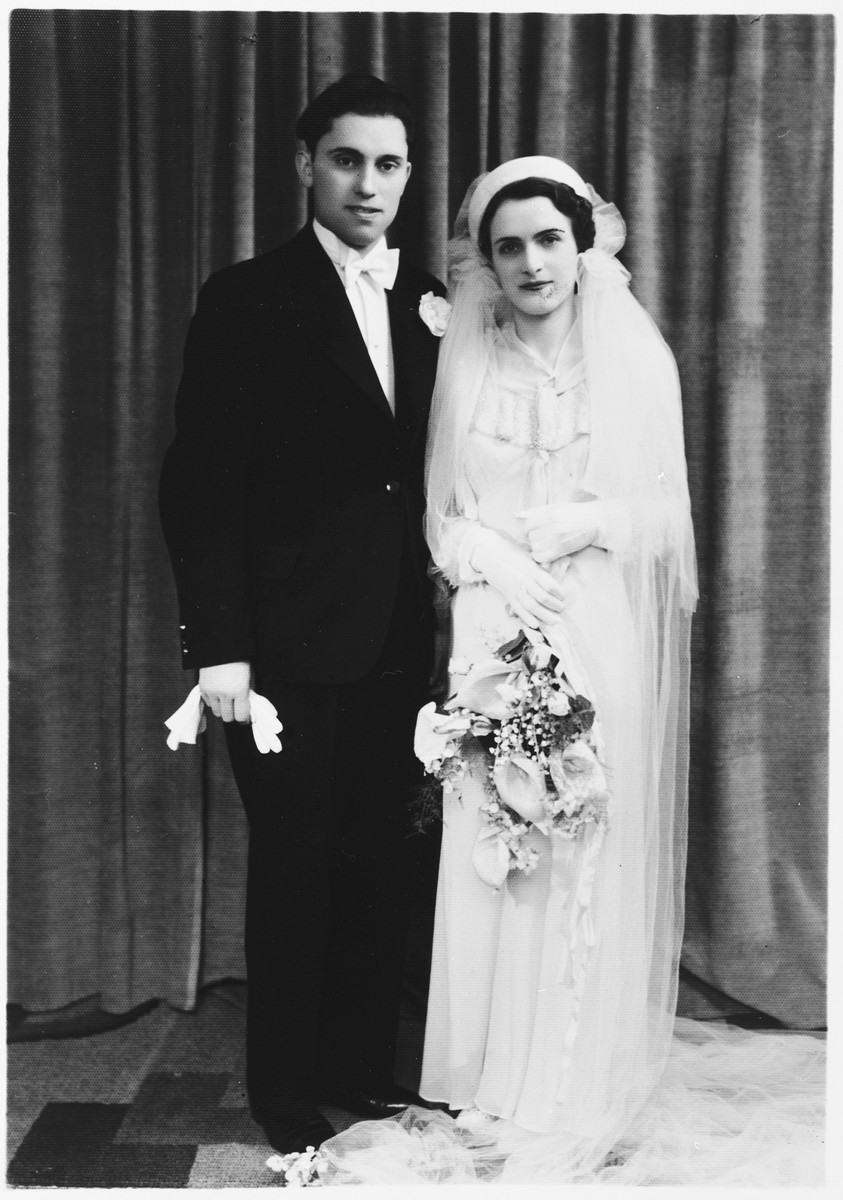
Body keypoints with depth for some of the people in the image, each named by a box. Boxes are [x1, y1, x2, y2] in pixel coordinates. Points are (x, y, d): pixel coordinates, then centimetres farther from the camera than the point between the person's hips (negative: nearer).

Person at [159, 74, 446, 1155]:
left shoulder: (431, 304, 9)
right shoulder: (248, 298, -6)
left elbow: (438, 469, 12)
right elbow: (200, 482, -9)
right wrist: (215, 646, -14)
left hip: (397, 640, 5)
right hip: (289, 645, -4)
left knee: (379, 861, 13)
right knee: (293, 865, 6)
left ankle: (365, 1067, 30)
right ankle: (287, 1094, 24)